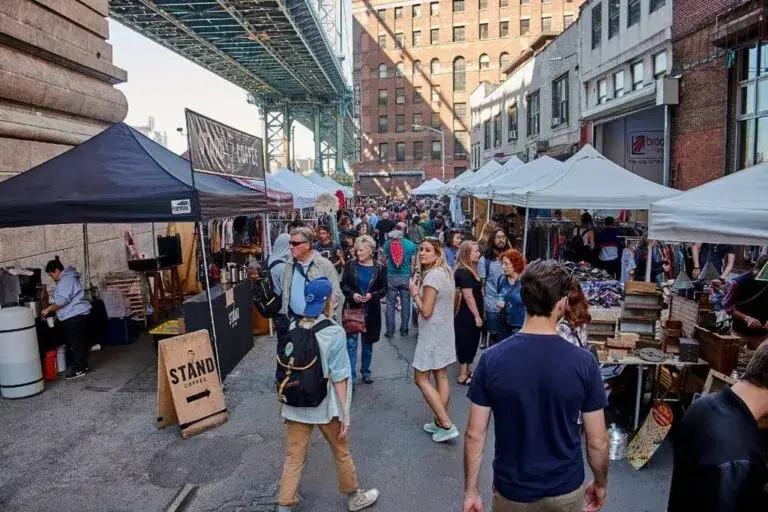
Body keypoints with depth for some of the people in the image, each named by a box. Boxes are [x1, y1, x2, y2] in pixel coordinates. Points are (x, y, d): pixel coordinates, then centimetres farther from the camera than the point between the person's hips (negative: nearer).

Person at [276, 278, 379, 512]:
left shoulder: (292, 328, -5)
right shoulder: (334, 332, -17)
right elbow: (339, 378, -16)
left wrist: (284, 403, 15)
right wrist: (345, 414, -8)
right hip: (325, 406, -3)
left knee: (293, 458, 14)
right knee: (341, 453, 19)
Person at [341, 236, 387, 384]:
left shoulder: (380, 268, -3)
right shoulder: (351, 265, -1)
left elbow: (384, 288, -1)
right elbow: (343, 284, 2)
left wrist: (372, 295, -18)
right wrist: (352, 294, -17)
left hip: (371, 311, 1)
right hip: (353, 309, -1)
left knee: (368, 343, 15)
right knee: (351, 343, -6)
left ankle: (366, 372, 32)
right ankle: (351, 376, -1)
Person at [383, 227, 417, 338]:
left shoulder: (388, 243, -4)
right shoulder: (411, 245, -4)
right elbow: (413, 263, -2)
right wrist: (411, 276, 12)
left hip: (391, 277, 0)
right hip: (406, 277, 0)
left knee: (390, 305, 7)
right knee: (405, 305, 11)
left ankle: (390, 331, 11)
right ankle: (404, 330, 17)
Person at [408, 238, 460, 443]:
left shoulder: (432, 275, -21)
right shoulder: (445, 272, 9)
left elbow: (426, 311, -22)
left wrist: (414, 293, -8)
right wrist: (421, 288, 6)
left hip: (432, 333, -9)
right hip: (444, 331, 9)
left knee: (421, 378, 0)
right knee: (441, 376, 13)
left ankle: (447, 425, -1)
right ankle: (441, 422, 22)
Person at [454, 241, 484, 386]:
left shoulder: (469, 270, 11)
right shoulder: (464, 273, -22)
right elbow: (468, 296, -23)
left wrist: (478, 314, 20)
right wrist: (477, 316, -19)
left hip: (469, 315, 10)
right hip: (467, 316, -10)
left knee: (469, 344, 17)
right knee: (466, 344, -1)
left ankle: (466, 371, 28)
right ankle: (463, 376, 9)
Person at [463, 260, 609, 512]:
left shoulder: (491, 359, -18)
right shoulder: (583, 362, -18)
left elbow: (474, 435, -12)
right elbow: (597, 442, -9)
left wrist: (470, 491, 1)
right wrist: (600, 484, 9)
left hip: (512, 491, 0)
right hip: (566, 490, 1)